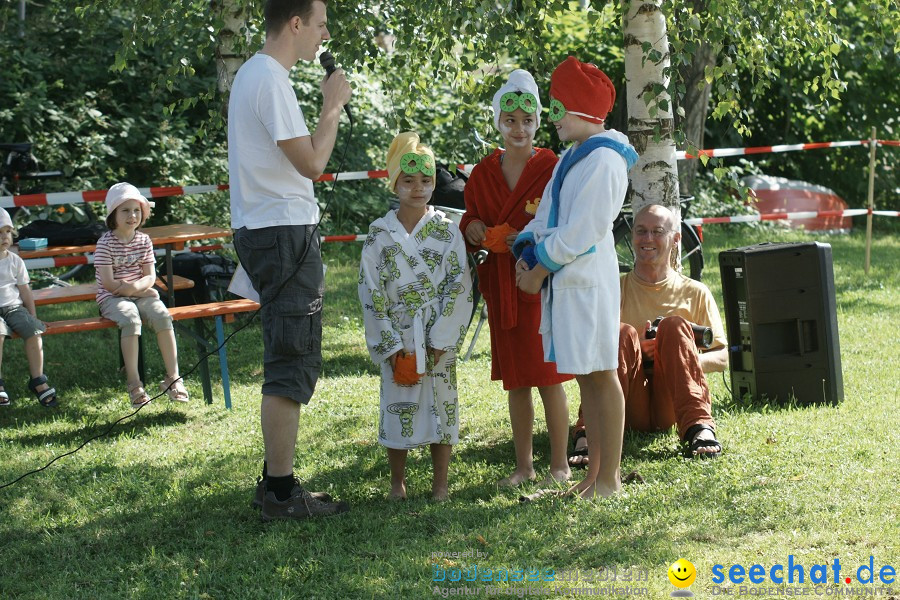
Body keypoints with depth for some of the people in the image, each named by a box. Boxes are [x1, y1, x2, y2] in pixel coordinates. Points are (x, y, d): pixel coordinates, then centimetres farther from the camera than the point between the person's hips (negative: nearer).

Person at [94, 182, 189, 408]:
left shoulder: (144, 240, 8)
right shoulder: (105, 243, -7)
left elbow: (150, 276, 3)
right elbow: (108, 283, -12)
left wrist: (136, 286, -20)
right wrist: (143, 290, -12)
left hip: (141, 294, 4)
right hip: (112, 298, -4)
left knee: (162, 315, -26)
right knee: (130, 319, -35)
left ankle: (173, 377, -22)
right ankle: (134, 384, -33)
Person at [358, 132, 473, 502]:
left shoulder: (447, 232, 0)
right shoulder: (379, 235, 0)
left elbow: (460, 287, -4)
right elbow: (371, 293, -2)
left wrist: (441, 338, -11)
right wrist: (390, 345, -7)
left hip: (438, 336, 0)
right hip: (397, 338, 0)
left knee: (441, 403, 3)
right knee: (397, 405, 4)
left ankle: (440, 482, 14)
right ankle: (397, 482, 17)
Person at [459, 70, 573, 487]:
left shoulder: (552, 169, -5)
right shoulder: (482, 174, 9)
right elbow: (470, 219, 16)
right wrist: (472, 228, -7)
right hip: (500, 286, 4)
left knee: (548, 377, -2)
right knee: (515, 381, 10)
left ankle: (559, 465, 7)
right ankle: (523, 465, 18)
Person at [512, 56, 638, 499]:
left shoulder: (603, 160, -14)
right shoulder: (572, 156, 17)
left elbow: (581, 233, -18)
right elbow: (547, 214, 18)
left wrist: (540, 270, -11)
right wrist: (527, 255, 2)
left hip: (588, 279, -10)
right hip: (563, 280, 10)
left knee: (600, 375, -5)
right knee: (586, 378, 12)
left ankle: (609, 479, -2)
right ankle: (595, 472, 19)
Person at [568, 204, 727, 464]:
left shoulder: (695, 293, 16)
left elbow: (722, 358, 10)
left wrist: (682, 359, -11)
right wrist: (631, 350, -14)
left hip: (672, 406, 0)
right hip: (632, 409, 0)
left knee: (674, 324, -21)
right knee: (623, 332, -25)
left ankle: (699, 428, -38)